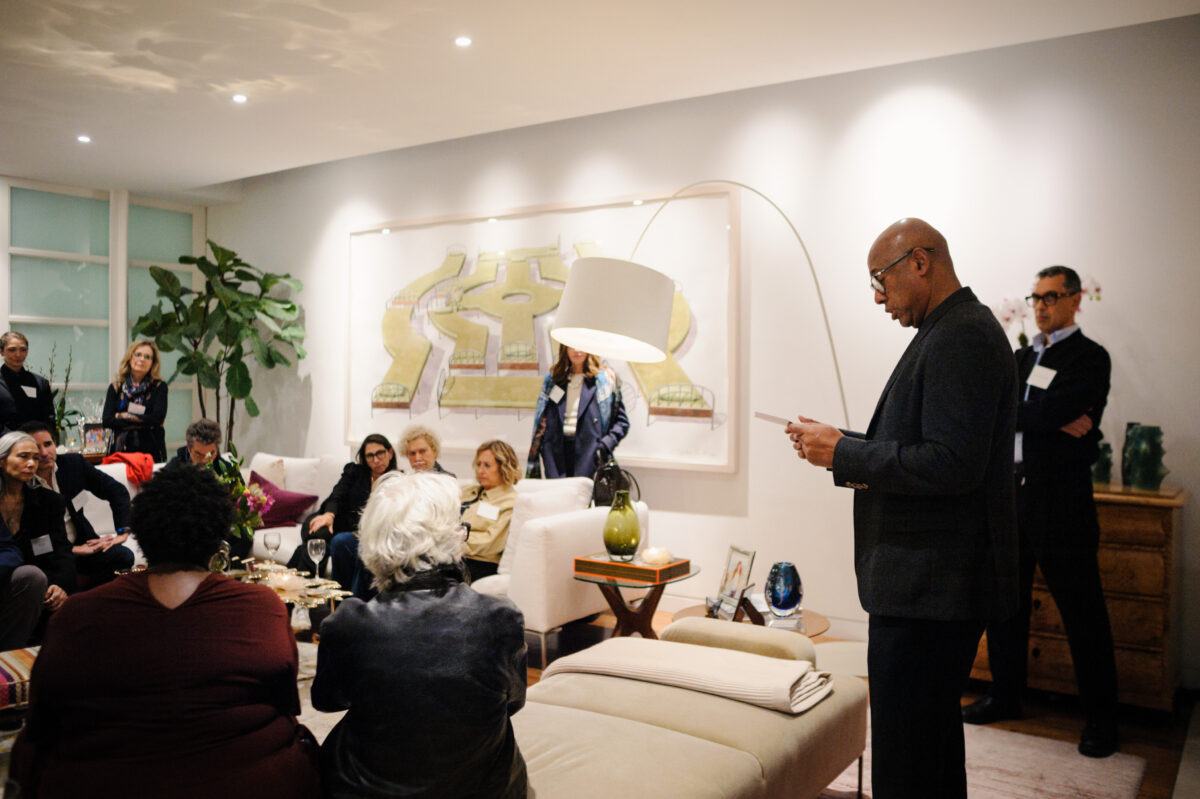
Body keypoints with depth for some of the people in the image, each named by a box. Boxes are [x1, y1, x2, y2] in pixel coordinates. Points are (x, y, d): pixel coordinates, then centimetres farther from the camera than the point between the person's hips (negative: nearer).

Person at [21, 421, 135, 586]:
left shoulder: (73, 463, -1)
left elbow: (117, 491, 6)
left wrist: (123, 532, -4)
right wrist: (74, 550, -21)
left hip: (81, 542, 4)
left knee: (125, 556, -24)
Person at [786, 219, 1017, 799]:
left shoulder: (960, 336, -17)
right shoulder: (958, 331, 17)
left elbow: (953, 465, -25)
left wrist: (844, 453, -17)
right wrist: (846, 449, 8)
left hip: (928, 585, -11)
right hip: (936, 581, 11)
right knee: (935, 735, 24)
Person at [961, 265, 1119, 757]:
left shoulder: (1089, 358, -5)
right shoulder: (1022, 357, 15)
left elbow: (1054, 413, -20)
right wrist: (1056, 421, -13)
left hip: (1062, 502, -6)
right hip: (1011, 495, 6)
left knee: (1082, 611, 3)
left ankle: (1101, 716, 17)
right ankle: (1006, 695, 28)